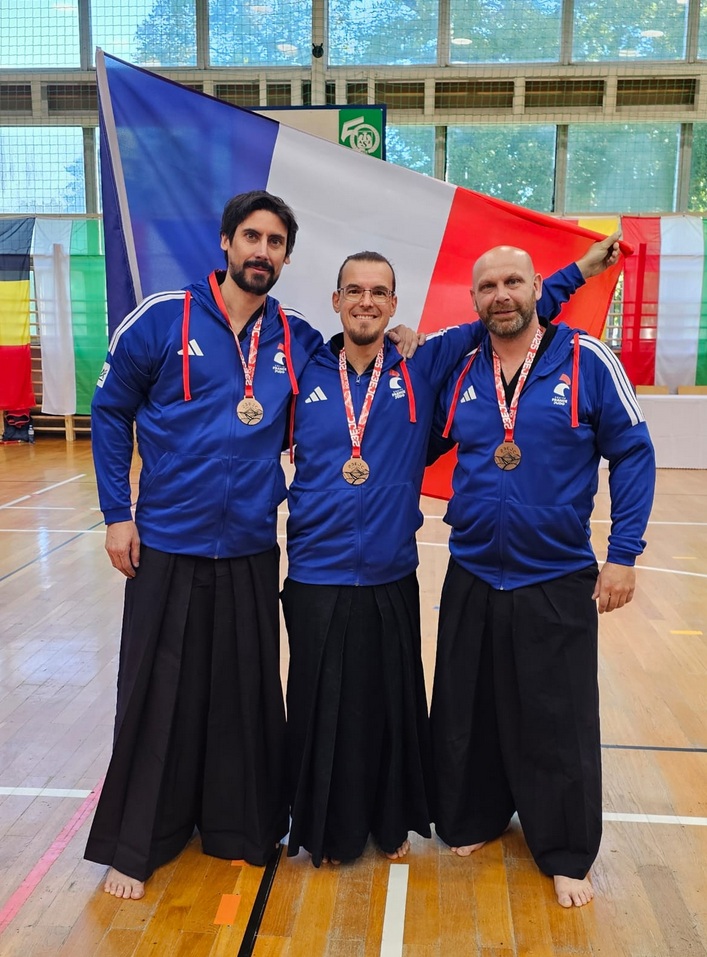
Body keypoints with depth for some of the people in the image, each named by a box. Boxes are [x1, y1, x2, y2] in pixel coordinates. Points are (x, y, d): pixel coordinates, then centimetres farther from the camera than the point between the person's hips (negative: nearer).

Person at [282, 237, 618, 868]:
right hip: (317, 578, 0)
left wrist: (580, 270, 11)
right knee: (321, 710, 9)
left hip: (391, 579, 1)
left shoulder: (423, 366, 2)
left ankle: (392, 822, 35)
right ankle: (326, 829, 31)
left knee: (392, 706, 12)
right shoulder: (306, 373, 2)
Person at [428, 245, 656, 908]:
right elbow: (419, 448, 15)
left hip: (557, 581, -3)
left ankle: (566, 855, 29)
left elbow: (631, 455, -5)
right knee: (466, 715, 16)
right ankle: (473, 819, 39)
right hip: (471, 578, 4)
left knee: (559, 724, 8)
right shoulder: (459, 372, 3)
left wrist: (623, 555, -8)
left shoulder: (587, 361, -7)